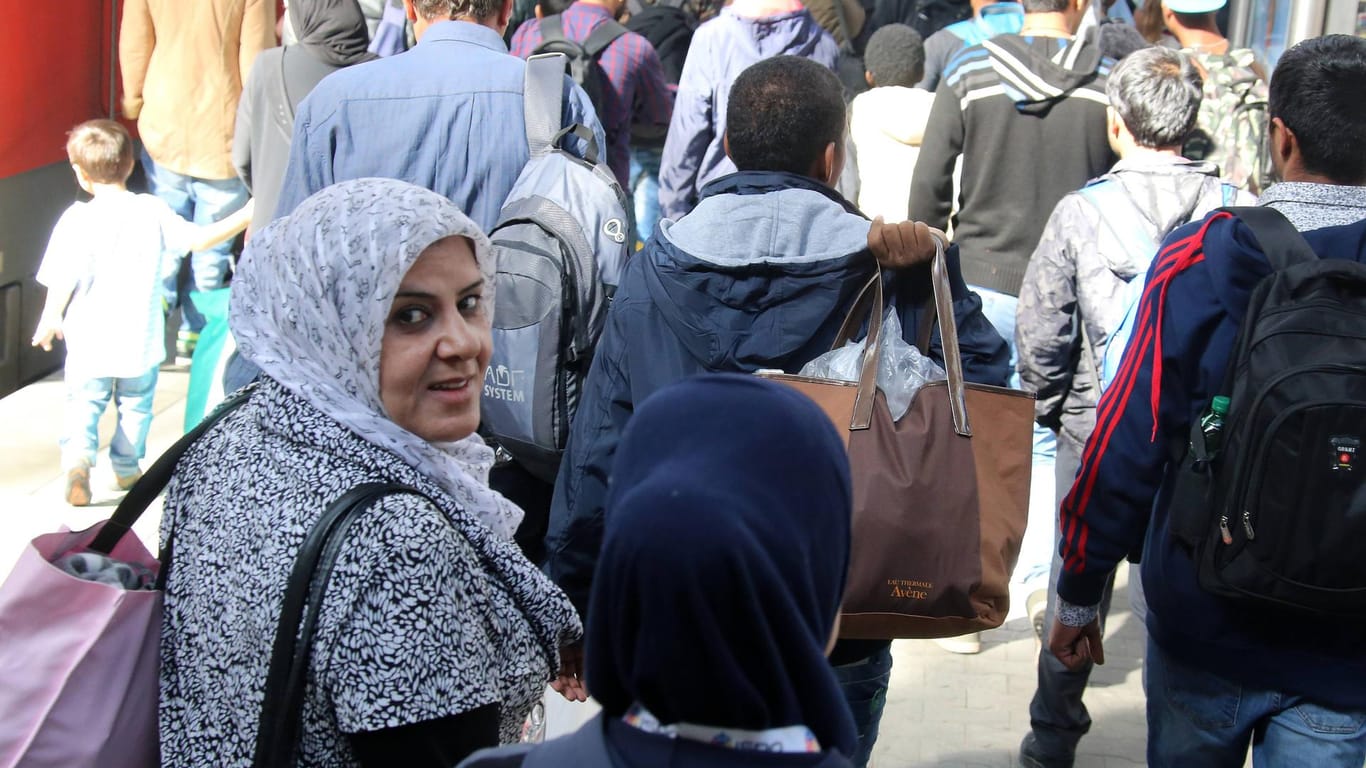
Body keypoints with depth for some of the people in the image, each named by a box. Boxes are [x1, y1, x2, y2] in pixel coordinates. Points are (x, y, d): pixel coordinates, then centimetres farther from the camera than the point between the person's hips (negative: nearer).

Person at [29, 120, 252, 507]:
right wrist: (244, 217, 7)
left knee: (84, 403, 11)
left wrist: (49, 322, 4)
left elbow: (62, 282, -13)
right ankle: (126, 468, 30)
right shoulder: (153, 212, -7)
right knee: (135, 404, 20)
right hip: (140, 342, 2)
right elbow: (197, 239, -4)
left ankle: (78, 456, -12)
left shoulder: (77, 220, -13)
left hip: (89, 344, -2)